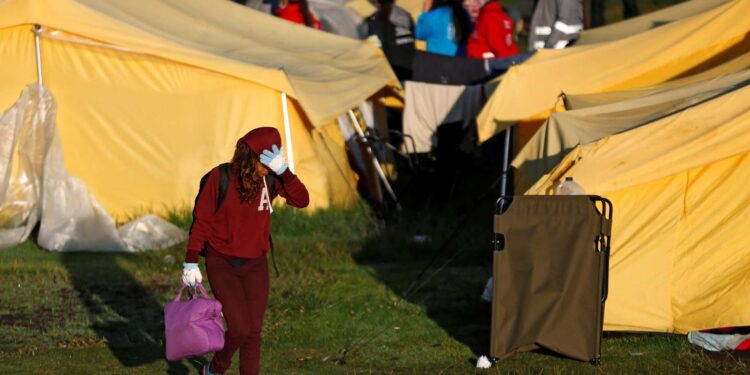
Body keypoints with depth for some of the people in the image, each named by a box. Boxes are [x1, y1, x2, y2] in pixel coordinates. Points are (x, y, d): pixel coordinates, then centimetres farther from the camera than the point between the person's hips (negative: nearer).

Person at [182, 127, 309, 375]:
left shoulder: (271, 179, -5)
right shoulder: (221, 177, -14)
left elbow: (302, 201, -18)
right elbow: (202, 220, -8)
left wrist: (283, 171, -31)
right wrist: (191, 262, -8)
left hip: (255, 266, 4)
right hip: (222, 265, -3)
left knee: (253, 333, 4)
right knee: (240, 329, -9)